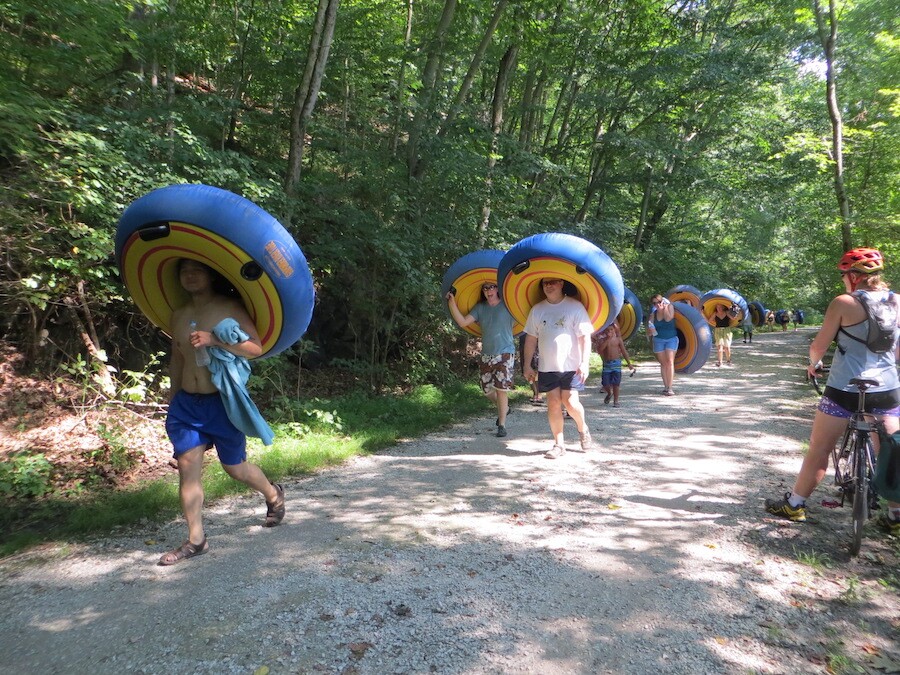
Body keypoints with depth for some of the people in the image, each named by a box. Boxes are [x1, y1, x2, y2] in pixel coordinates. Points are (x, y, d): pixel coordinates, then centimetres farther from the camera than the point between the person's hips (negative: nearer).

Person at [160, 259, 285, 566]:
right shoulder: (179, 315, 9)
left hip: (222, 402, -5)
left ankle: (274, 495, 39)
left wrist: (215, 341, -27)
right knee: (187, 467, -1)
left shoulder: (230, 308, -8)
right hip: (186, 403, 5)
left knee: (235, 468, 9)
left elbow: (256, 347, -15)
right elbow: (177, 360, 17)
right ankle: (196, 540, 12)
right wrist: (173, 400, 18)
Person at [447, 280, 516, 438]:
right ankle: (504, 408, 39)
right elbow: (463, 322, -5)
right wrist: (452, 304, -14)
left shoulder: (508, 305, -4)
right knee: (488, 389, 10)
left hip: (505, 354, -4)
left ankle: (502, 425, 4)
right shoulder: (480, 307, 5)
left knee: (501, 389, -8)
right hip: (486, 355, 4)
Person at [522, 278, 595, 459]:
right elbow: (531, 339, 10)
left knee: (570, 402, -9)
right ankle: (559, 444, 11)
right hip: (547, 367, 3)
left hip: (571, 365, -3)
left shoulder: (575, 307, -3)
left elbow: (585, 336, -6)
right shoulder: (537, 310, 8)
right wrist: (527, 365, 7)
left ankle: (583, 429, 22)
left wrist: (585, 362, -14)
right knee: (553, 403, 1)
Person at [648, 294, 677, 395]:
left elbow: (668, 318, -21)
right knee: (663, 363, 3)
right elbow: (649, 333, 2)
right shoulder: (653, 315, 0)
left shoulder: (670, 306, -2)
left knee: (670, 361, -13)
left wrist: (665, 308, -11)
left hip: (671, 338, -2)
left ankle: (670, 388, -16)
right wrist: (651, 331, -21)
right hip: (658, 339, 2)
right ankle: (666, 387, 9)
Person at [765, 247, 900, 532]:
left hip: (845, 390, -4)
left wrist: (813, 363, 14)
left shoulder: (843, 303, -10)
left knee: (819, 450, 6)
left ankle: (794, 505, 16)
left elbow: (819, 345, -7)